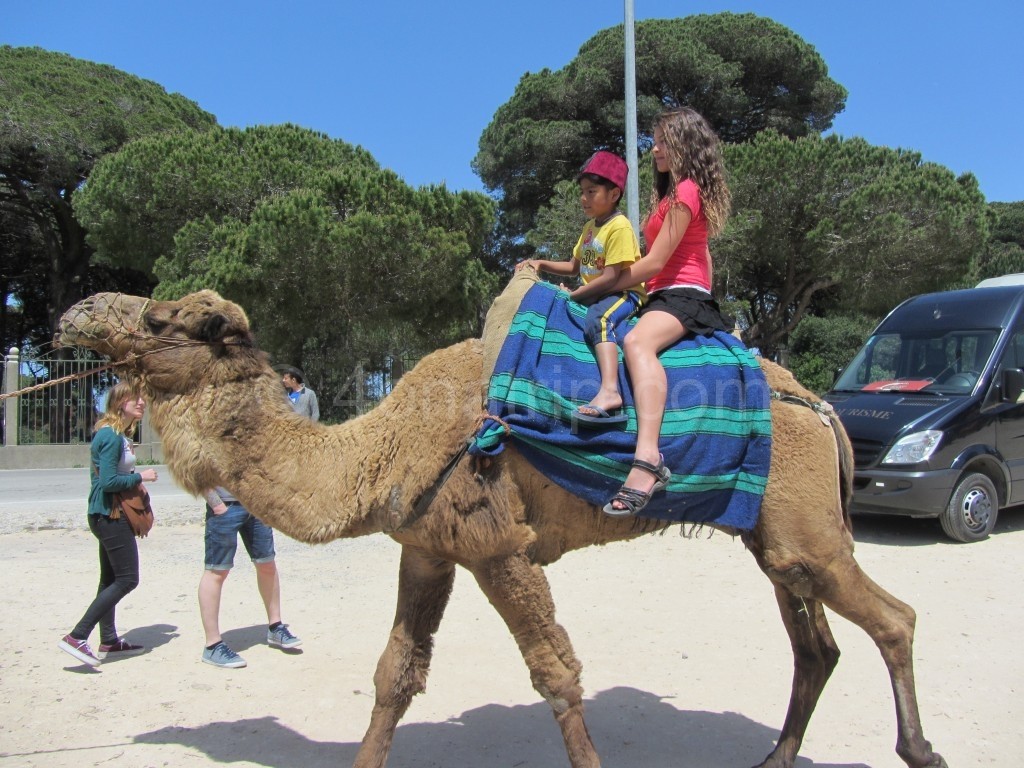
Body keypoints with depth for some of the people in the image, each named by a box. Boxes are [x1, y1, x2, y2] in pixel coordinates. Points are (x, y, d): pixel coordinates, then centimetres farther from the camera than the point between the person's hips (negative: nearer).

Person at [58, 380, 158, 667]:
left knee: (110, 579, 17)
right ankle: (77, 637, -5)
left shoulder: (120, 435, 12)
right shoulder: (111, 436, -18)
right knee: (127, 579, -8)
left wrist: (134, 480, 2)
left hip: (110, 516, 10)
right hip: (111, 516, -10)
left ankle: (109, 641, 28)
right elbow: (108, 481, -24)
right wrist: (140, 476, -14)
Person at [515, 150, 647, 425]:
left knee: (600, 318, -39)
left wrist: (573, 295, -14)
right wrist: (541, 264, 12)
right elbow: (574, 266, 25)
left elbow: (609, 278, -21)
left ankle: (609, 392, -56)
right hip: (594, 294, 10)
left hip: (624, 293, -10)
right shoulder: (590, 227, 16)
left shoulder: (619, 227, -13)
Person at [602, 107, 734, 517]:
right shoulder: (674, 192, 23)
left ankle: (648, 460, -56)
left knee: (636, 341, -39)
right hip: (666, 297, 12)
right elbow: (702, 255, 26)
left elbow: (654, 262, -13)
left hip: (682, 295, -12)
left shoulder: (685, 191, -8)